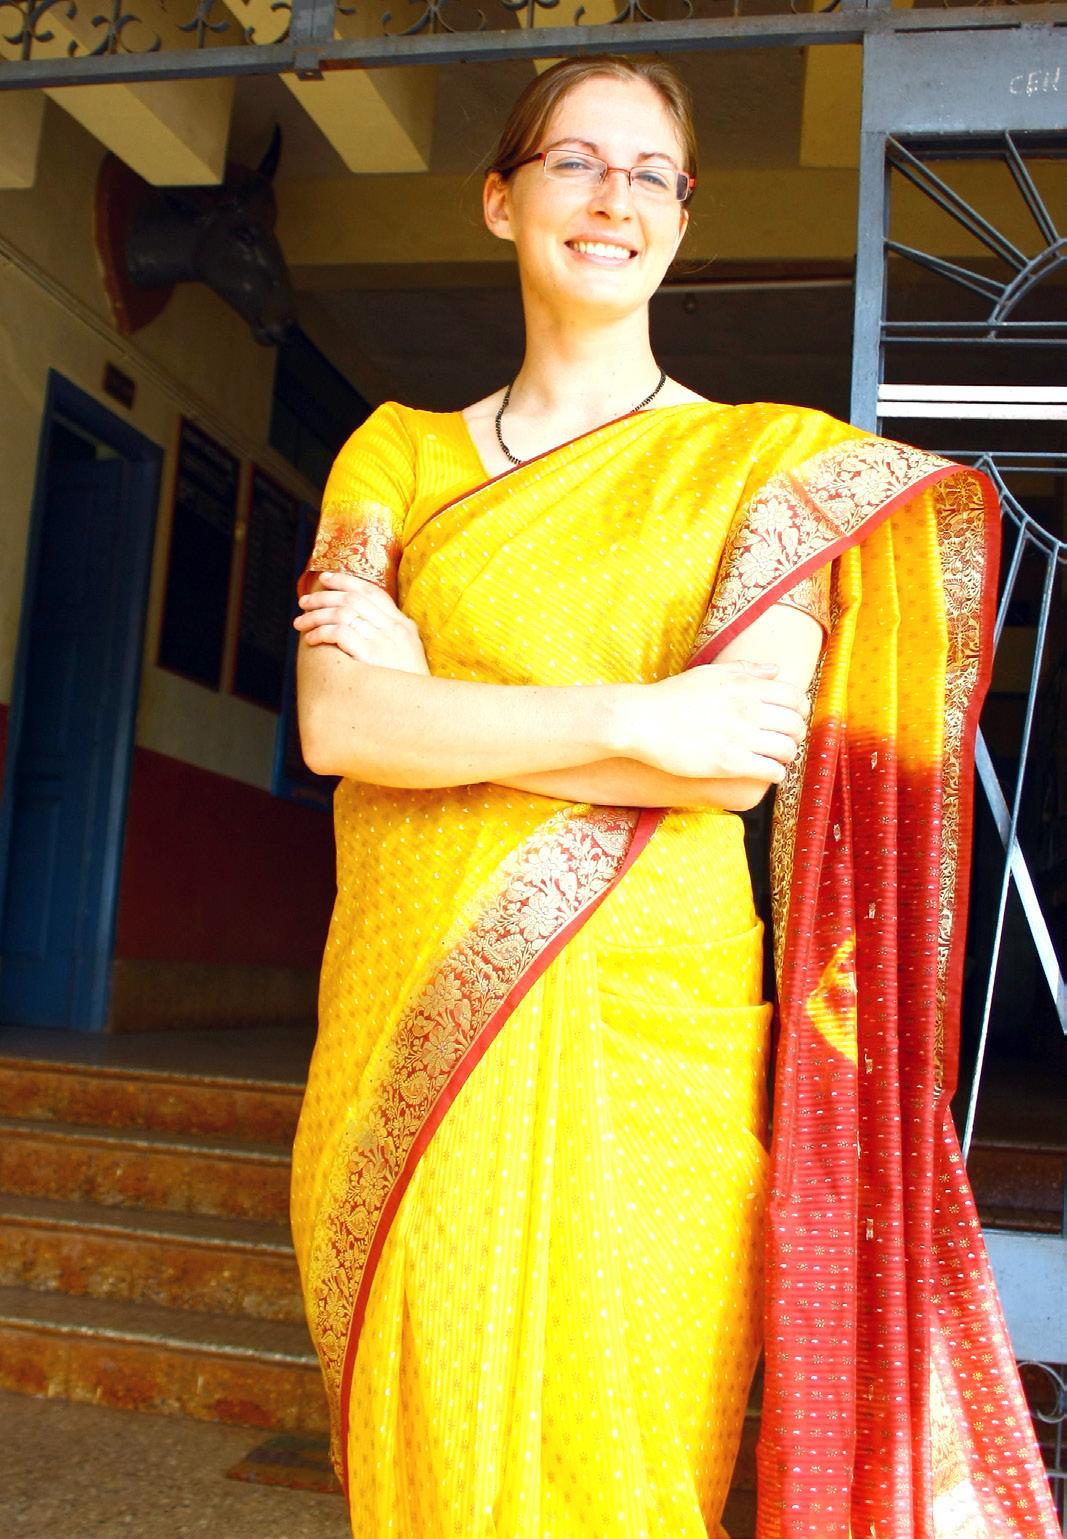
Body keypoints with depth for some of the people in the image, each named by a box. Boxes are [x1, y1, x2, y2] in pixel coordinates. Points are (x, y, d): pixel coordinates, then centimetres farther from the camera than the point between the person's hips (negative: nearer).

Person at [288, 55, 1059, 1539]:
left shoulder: (772, 460, 5)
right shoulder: (398, 454, 12)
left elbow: (746, 760, -9)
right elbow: (336, 722, -4)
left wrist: (427, 693, -7)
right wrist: (629, 721, -14)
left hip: (641, 1037, -2)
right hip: (410, 1028, 2)